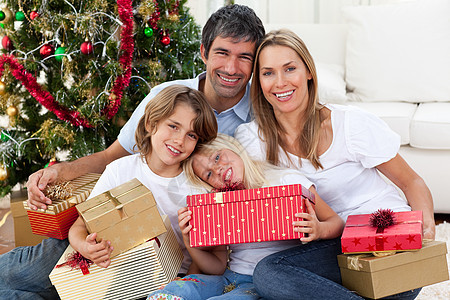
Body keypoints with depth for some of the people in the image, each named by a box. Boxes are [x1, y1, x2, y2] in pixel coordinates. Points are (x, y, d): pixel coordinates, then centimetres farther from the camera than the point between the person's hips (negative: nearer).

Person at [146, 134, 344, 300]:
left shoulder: (288, 181, 2)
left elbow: (336, 222, 3)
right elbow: (217, 266, 13)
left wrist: (319, 229, -21)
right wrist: (190, 243, -6)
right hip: (228, 278, 4)